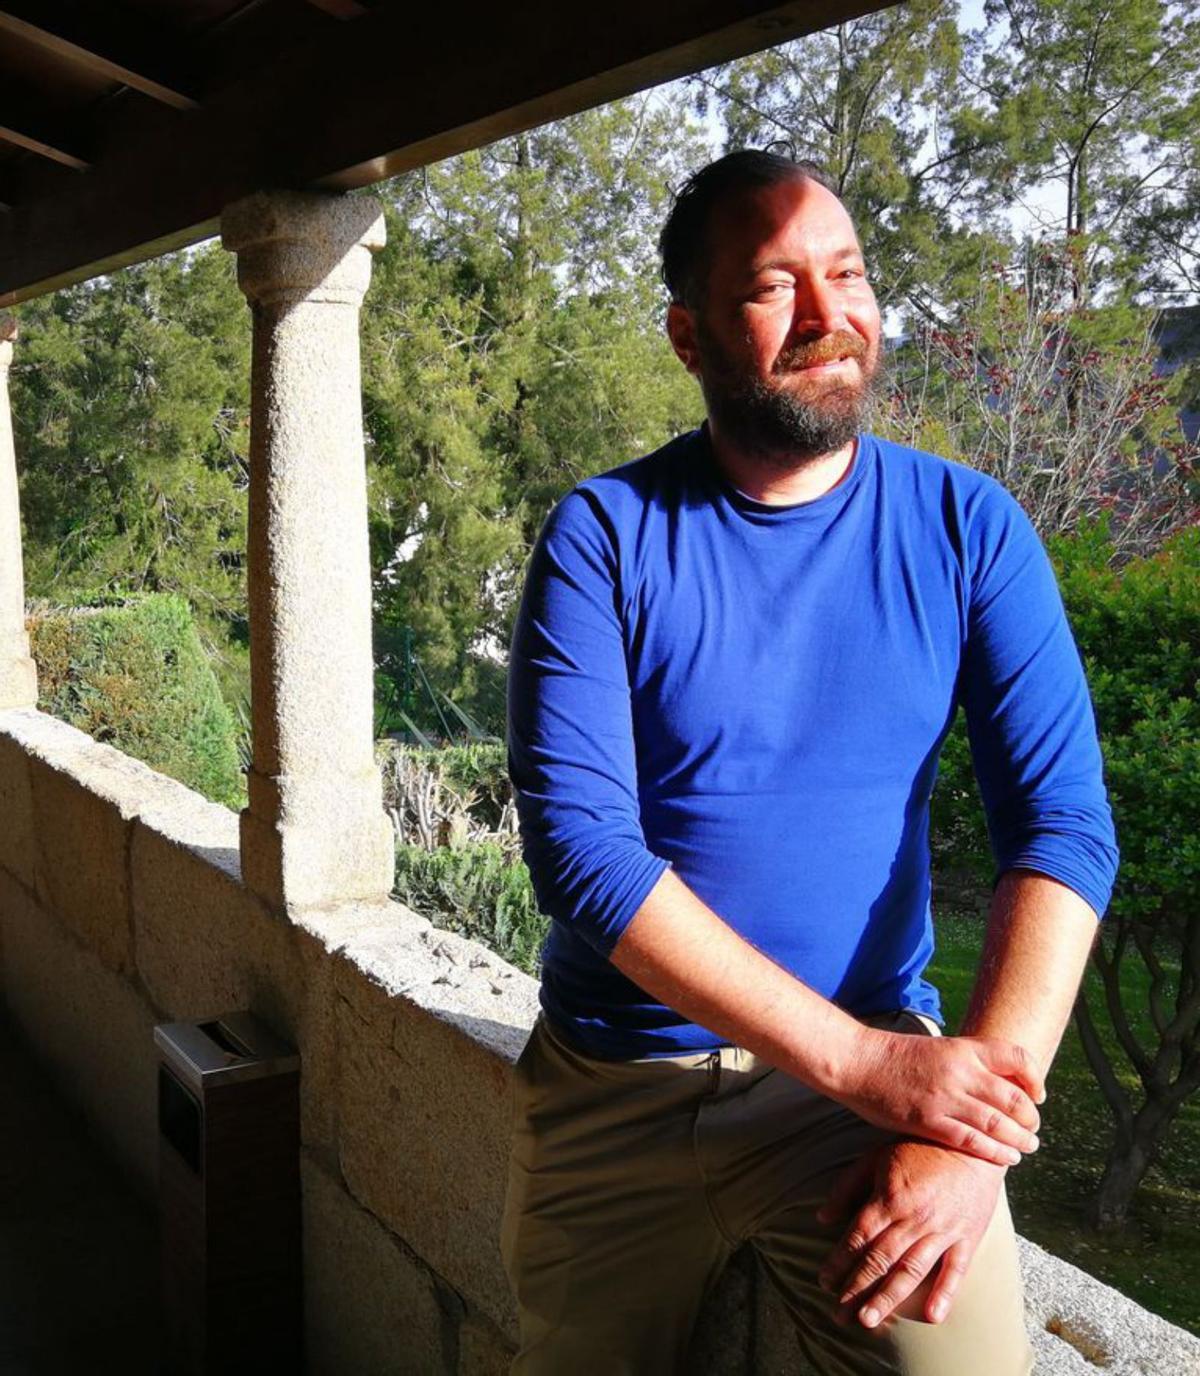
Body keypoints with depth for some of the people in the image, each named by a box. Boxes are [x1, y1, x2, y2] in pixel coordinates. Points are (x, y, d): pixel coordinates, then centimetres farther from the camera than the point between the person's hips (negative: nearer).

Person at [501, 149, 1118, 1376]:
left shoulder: (969, 531, -2)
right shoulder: (604, 537, -7)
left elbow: (1062, 826, -10)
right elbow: (579, 844, -17)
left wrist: (970, 1129, -23)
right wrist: (859, 1060, -21)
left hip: (879, 1061, 0)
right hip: (613, 1086, 1)